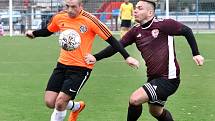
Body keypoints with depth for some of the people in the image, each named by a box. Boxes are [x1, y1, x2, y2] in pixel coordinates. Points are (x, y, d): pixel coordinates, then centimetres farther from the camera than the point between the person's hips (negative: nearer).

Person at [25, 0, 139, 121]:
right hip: (62, 64, 5)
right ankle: (77, 106, 31)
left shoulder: (89, 20, -15)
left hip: (81, 68, -5)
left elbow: (110, 39, -12)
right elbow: (48, 31, 23)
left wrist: (127, 57, -15)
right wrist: (34, 33, 11)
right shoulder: (59, 17, 0)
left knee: (60, 103, -15)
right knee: (50, 102, 1)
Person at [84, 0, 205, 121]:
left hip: (168, 79, -8)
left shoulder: (163, 24, -14)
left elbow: (187, 31, -4)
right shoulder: (136, 31, 5)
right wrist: (96, 57, -8)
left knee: (135, 99, -18)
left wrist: (196, 54, -6)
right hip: (153, 78, 8)